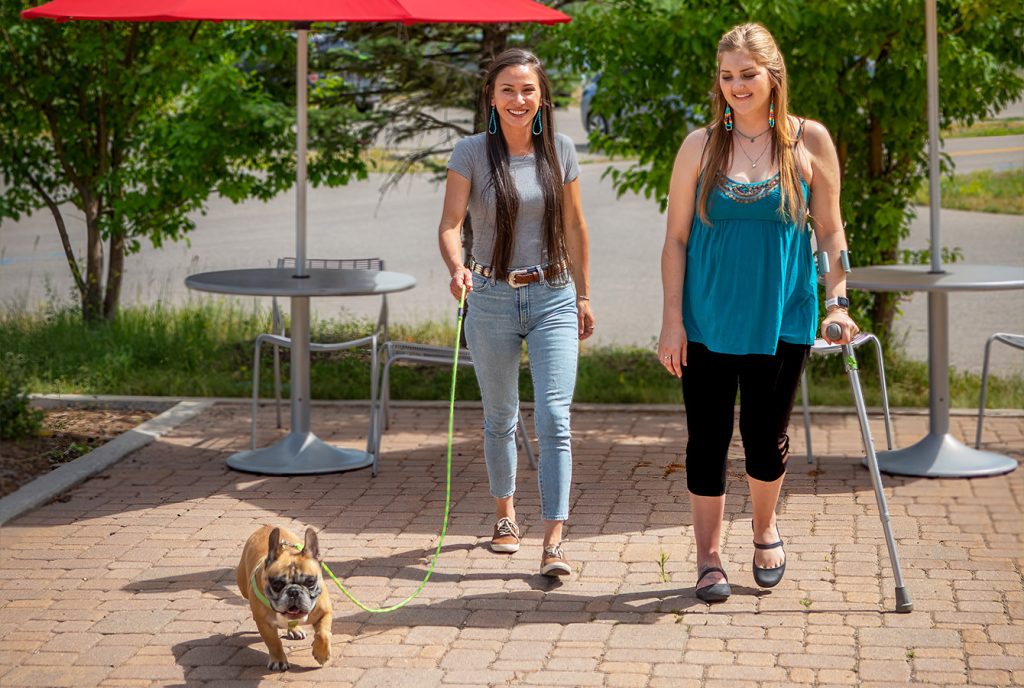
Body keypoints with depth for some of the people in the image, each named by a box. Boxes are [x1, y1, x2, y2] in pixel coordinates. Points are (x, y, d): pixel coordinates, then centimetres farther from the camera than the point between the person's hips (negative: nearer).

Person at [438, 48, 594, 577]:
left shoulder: (560, 151, 2)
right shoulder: (471, 153, -5)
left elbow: (574, 228, 11)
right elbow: (450, 223, -13)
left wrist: (583, 296, 13)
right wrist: (456, 267, -33)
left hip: (553, 298, 0)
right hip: (491, 300, 0)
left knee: (554, 418, -11)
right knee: (500, 417, 14)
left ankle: (554, 541, -12)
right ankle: (505, 514, 36)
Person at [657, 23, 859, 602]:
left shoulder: (809, 141, -1)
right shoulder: (701, 146, 0)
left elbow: (830, 231, 4)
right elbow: (677, 239, 2)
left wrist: (837, 301, -6)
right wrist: (672, 319, -3)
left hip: (782, 317, 0)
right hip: (708, 320, 0)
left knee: (767, 436, 9)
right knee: (708, 439, 3)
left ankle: (766, 529, 37)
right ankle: (710, 559, 16)